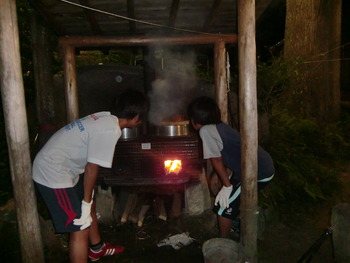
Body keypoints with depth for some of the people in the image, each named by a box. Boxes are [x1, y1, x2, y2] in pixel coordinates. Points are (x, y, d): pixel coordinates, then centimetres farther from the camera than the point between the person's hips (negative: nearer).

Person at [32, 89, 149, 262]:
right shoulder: (111, 130, -23)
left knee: (90, 206, 24)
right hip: (53, 174, -10)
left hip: (56, 166, 10)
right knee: (81, 228, -6)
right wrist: (86, 201, -8)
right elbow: (91, 167, -20)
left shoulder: (105, 118, 5)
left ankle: (97, 249, 46)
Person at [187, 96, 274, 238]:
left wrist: (227, 186, -3)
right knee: (235, 197, 29)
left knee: (224, 205, 2)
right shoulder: (221, 126, 9)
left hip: (259, 173, -9)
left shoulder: (206, 131, -17)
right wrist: (228, 180, 11)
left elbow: (216, 160, -12)